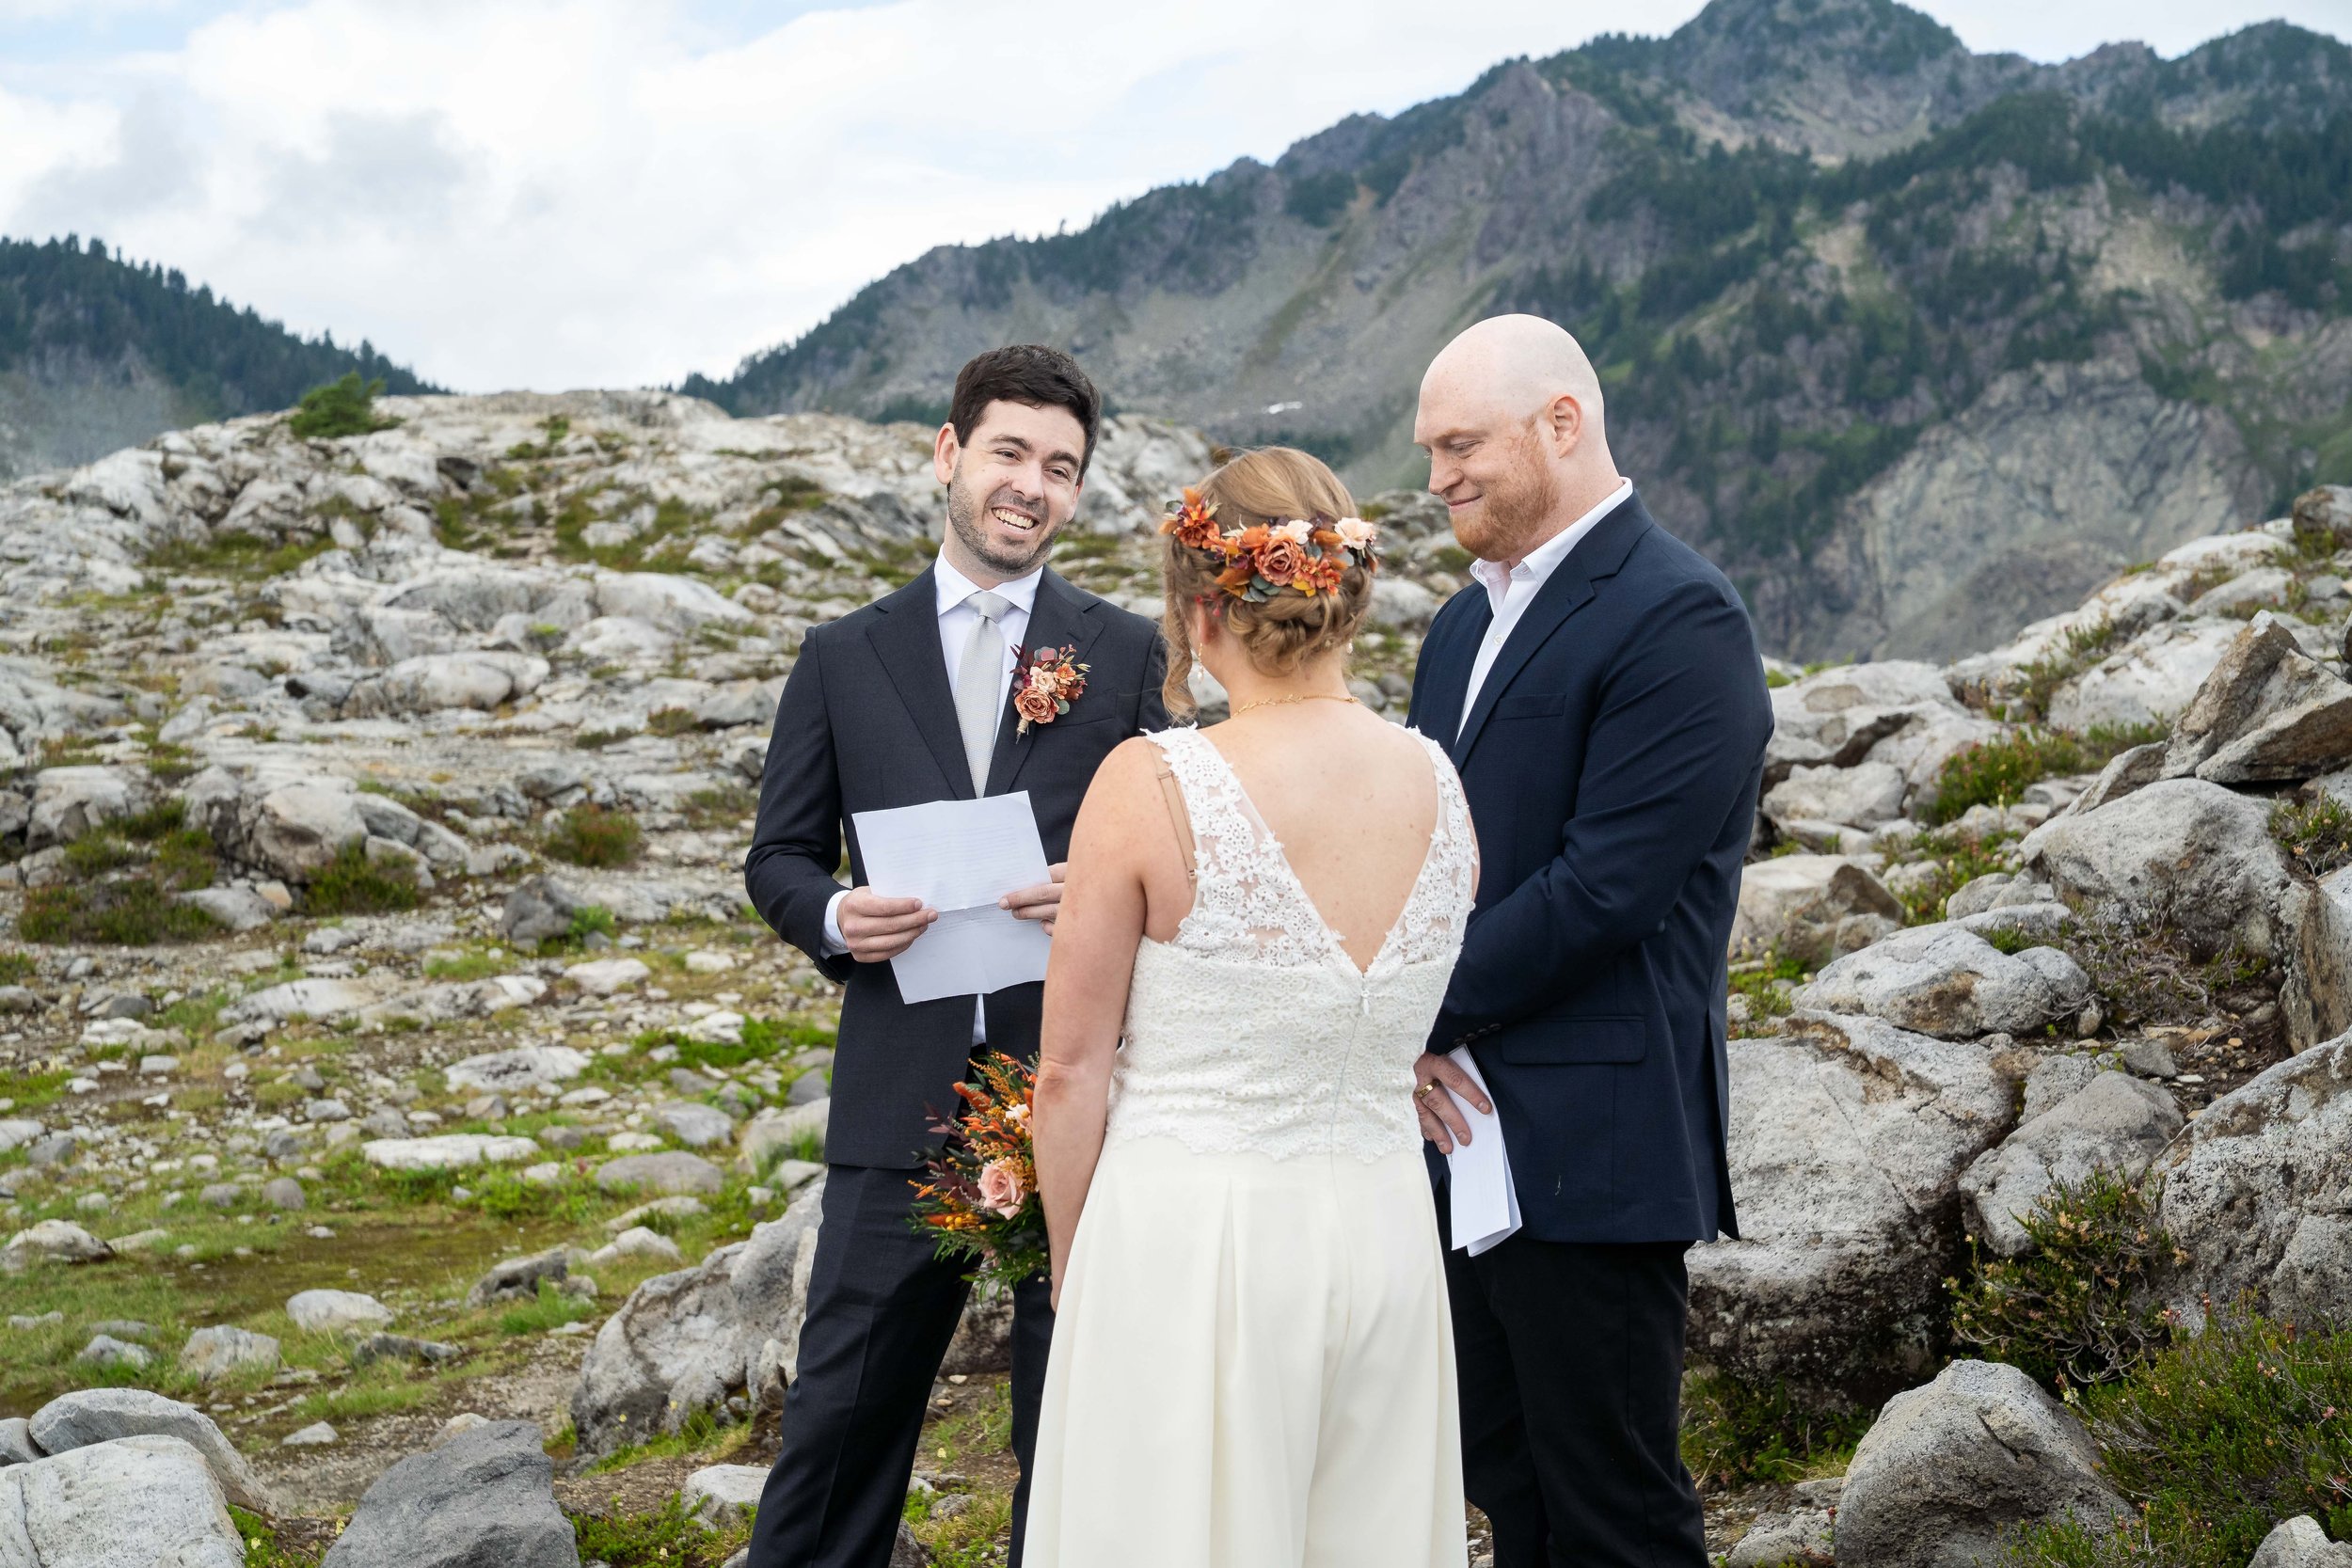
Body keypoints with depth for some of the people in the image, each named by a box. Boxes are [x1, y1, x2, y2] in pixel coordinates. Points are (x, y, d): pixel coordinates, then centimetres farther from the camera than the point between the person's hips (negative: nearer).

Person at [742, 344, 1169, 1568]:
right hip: (902, 1091, 0)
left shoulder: (1129, 654, 5)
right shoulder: (845, 658, 8)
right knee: (843, 1408, 4)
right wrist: (832, 917, -11)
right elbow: (779, 857, 10)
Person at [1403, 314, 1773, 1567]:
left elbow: (1604, 887, -20)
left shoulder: (1676, 619, -13)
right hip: (1461, 1133, 9)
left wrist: (1421, 1015, -11)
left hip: (1593, 1150, -9)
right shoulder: (1465, 623, 16)